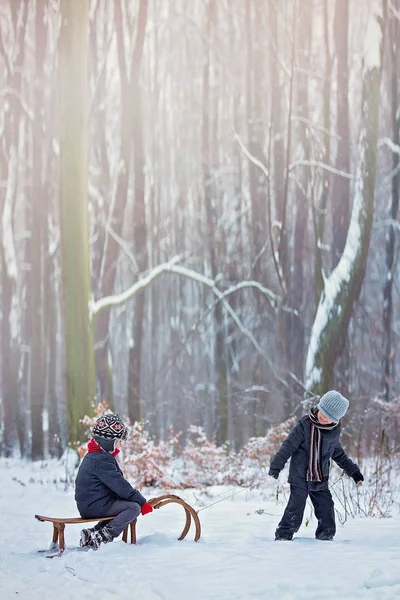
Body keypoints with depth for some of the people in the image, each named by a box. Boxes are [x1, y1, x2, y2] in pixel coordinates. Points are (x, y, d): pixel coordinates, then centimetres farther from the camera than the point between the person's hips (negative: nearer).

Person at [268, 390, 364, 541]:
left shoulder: (334, 432, 5)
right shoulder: (305, 425, -10)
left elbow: (339, 455, 21)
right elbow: (288, 446, -11)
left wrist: (353, 471, 25)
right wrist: (276, 465, -16)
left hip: (321, 482, 4)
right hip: (300, 479, -4)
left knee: (327, 514, 6)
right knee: (294, 513, -10)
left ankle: (325, 538, 21)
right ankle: (283, 536, 1)